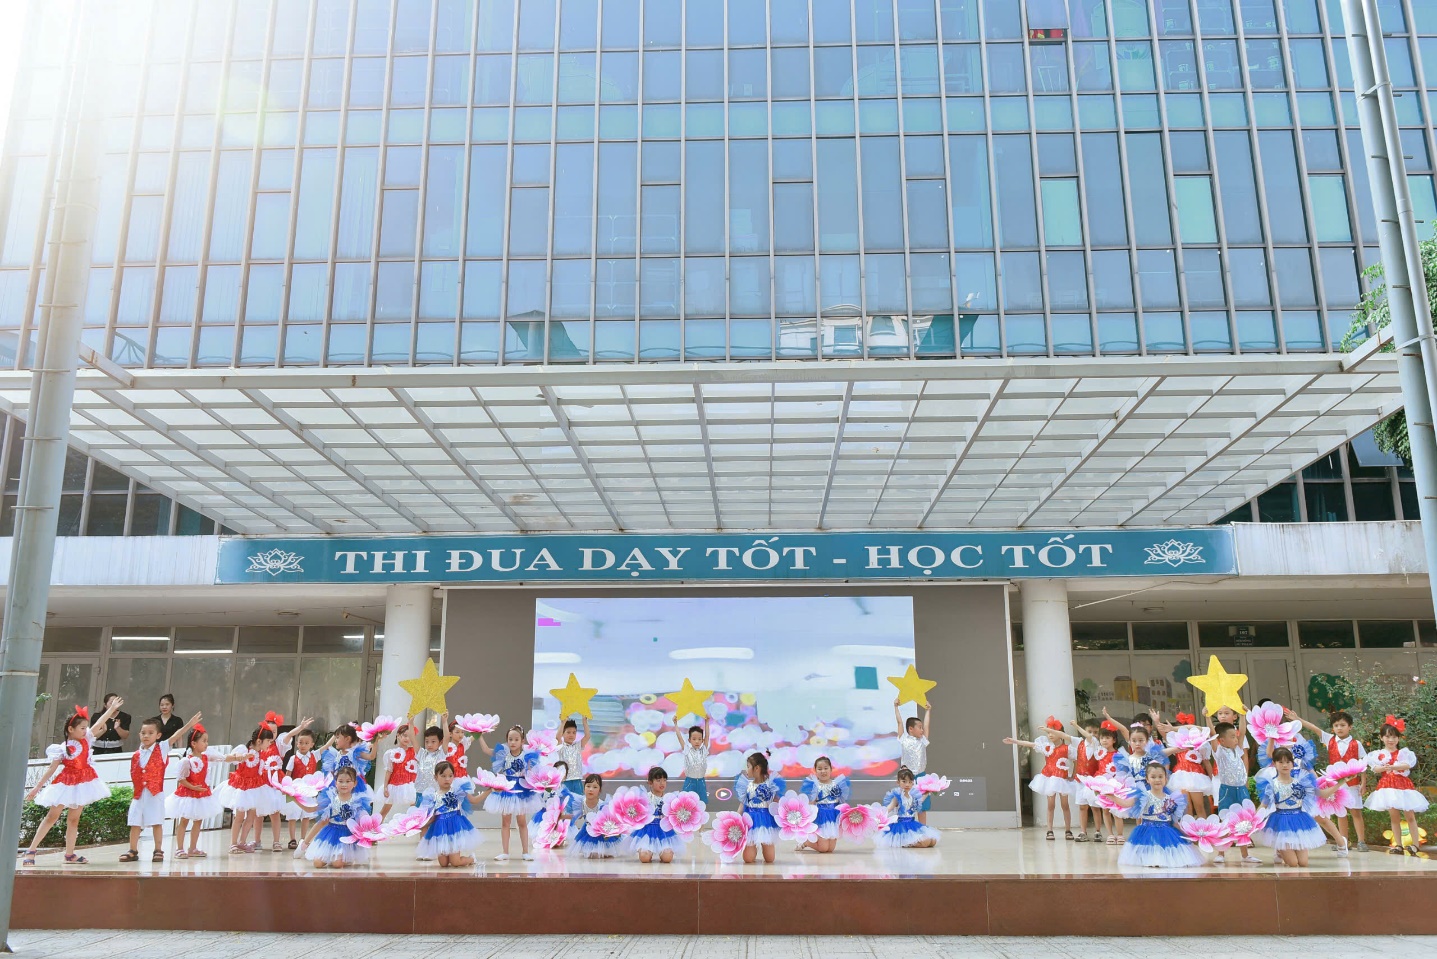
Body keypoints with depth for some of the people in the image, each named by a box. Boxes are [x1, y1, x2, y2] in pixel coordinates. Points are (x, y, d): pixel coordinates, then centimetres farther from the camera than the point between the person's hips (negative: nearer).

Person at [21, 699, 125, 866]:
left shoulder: (86, 739, 3)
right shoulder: (61, 748, -10)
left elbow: (99, 723, 5)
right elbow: (51, 769, -8)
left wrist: (112, 708, 5)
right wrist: (37, 787, -9)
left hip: (83, 782, 4)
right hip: (66, 783, -4)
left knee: (74, 818, 8)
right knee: (52, 816, -3)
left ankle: (70, 853, 12)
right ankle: (30, 850, 3)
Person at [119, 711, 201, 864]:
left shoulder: (162, 749, -3)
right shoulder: (136, 755, 6)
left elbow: (175, 736, -16)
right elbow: (134, 776, 10)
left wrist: (190, 724, -27)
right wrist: (133, 793, 4)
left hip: (155, 793, -3)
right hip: (139, 794, 3)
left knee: (156, 822, 1)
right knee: (135, 823, 7)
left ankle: (158, 851, 8)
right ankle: (133, 851, 17)